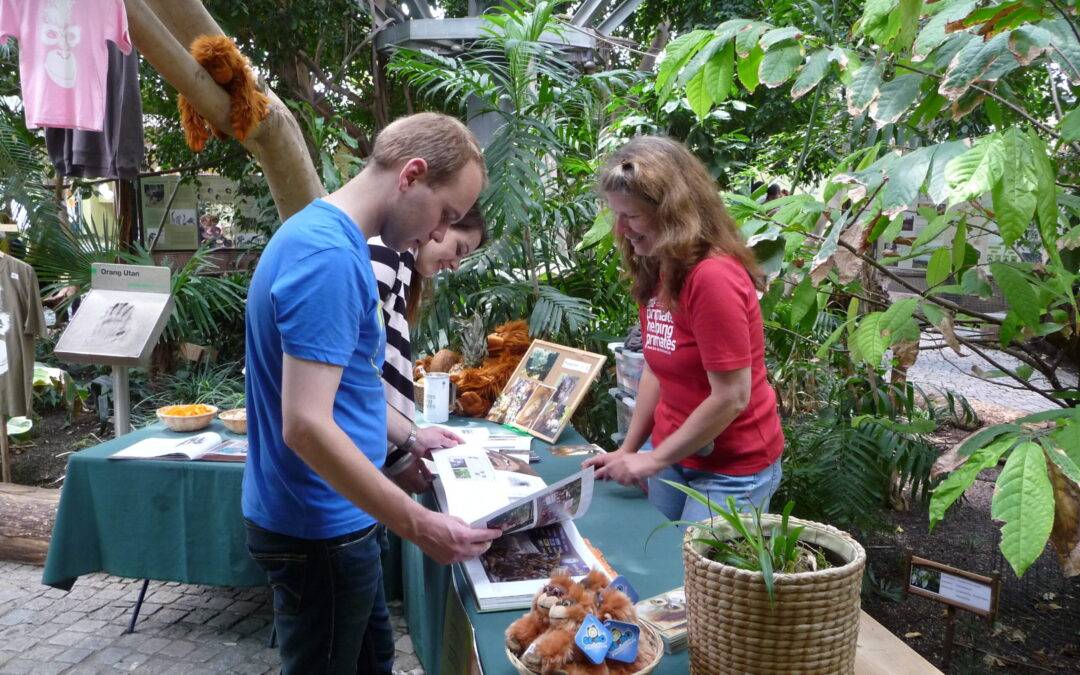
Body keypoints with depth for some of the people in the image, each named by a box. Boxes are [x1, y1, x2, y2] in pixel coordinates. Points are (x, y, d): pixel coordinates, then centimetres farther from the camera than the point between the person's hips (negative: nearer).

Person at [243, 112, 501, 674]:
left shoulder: (324, 236, 8)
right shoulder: (328, 256, -24)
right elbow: (306, 425, -30)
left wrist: (408, 436, 17)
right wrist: (418, 526, -25)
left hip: (331, 521, 9)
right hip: (320, 532, -9)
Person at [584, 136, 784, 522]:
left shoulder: (714, 276, -23)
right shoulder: (654, 273, 3)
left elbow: (732, 398, -22)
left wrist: (654, 459, -14)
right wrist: (628, 450, 4)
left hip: (730, 471, -7)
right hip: (670, 452, 7)